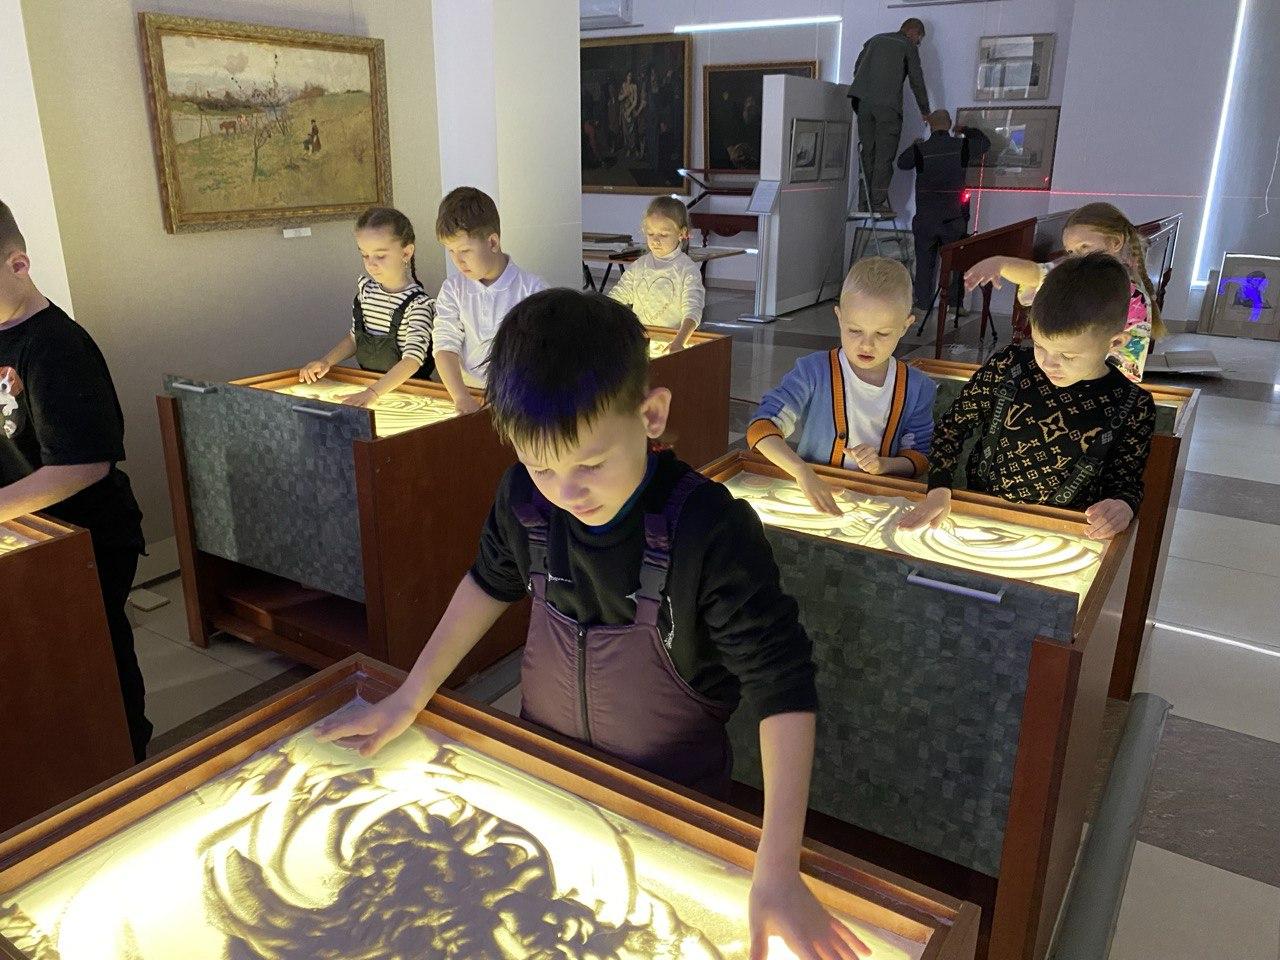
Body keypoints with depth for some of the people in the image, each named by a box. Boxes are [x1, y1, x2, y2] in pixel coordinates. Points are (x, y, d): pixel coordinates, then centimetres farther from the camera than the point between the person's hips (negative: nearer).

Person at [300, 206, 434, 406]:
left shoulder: (418, 303, -14)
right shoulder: (366, 287, 9)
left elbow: (413, 360, -24)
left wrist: (372, 392, -35)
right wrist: (326, 361, 6)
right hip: (366, 383, 6)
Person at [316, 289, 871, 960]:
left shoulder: (710, 531, -33)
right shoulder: (524, 497, -19)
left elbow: (782, 686, -30)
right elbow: (491, 583, 2)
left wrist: (778, 874, -35)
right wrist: (407, 700, 2)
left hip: (673, 789, -3)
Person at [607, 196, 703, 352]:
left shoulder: (687, 269, -4)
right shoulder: (639, 266, 11)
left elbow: (692, 311, -15)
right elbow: (617, 295, 12)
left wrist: (679, 341, -32)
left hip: (673, 340, -4)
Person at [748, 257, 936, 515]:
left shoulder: (917, 389, 1)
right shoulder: (813, 371, -9)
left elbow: (921, 457, 8)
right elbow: (761, 427, -19)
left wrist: (884, 465, -14)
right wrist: (803, 472, -35)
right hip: (811, 493, -3)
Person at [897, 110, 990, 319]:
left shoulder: (919, 150, -7)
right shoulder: (962, 146, -3)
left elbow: (901, 163, 14)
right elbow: (985, 142, 17)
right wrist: (966, 130, 33)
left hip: (925, 219, 0)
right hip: (954, 219, 0)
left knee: (925, 262, 10)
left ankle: (922, 306, 14)